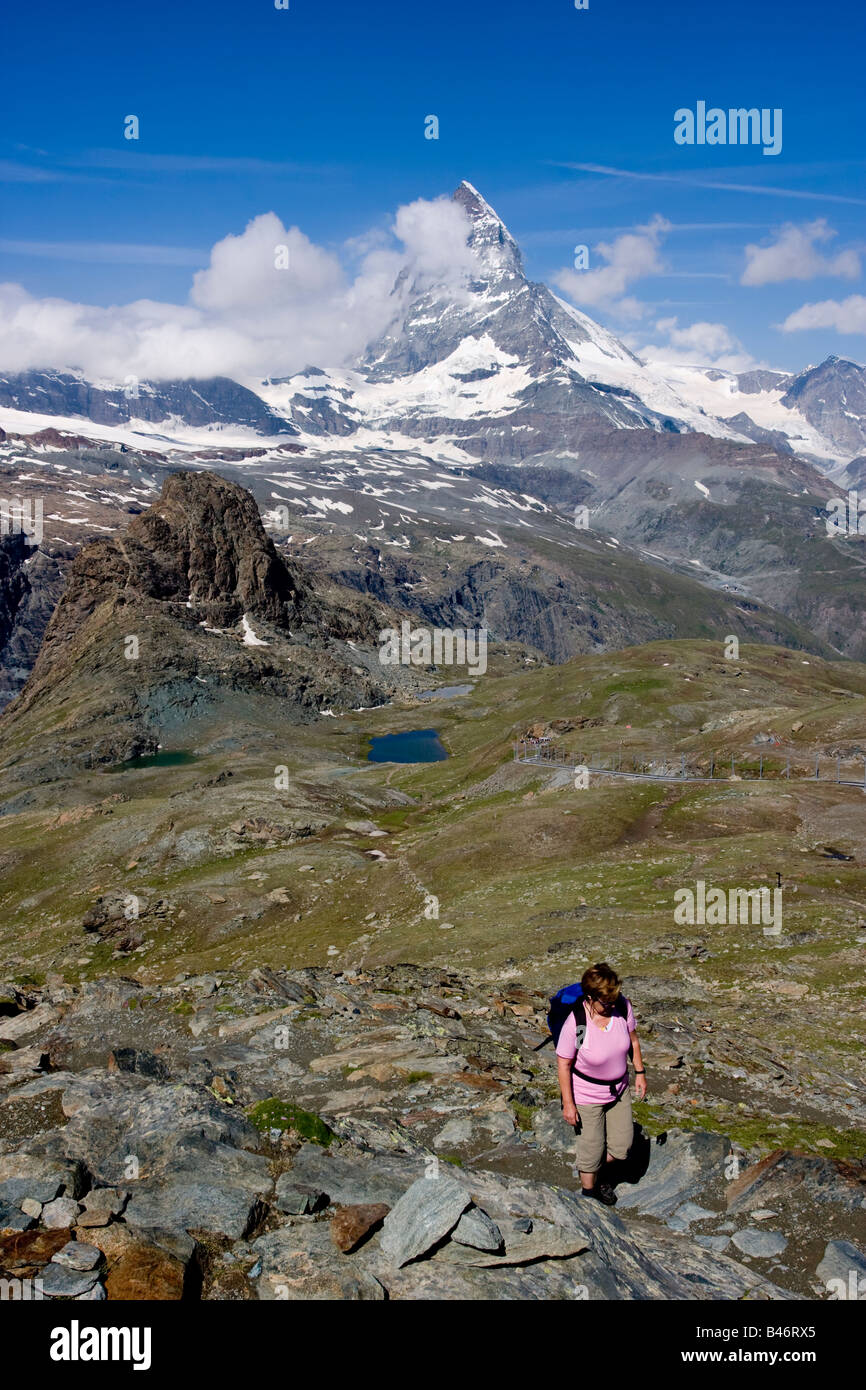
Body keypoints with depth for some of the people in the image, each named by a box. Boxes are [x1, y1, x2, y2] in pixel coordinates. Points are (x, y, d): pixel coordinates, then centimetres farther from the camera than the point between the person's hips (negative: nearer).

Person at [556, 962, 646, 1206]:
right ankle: (588, 1190, 41)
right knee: (592, 1147, 12)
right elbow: (564, 1065, -20)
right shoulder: (575, 1024, -32)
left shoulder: (623, 1006, -19)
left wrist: (639, 1072, 6)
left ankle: (598, 1173, 46)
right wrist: (568, 1104, -14)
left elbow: (633, 1038, 1)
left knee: (622, 1144, 16)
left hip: (618, 1089, 5)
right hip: (587, 1095, -5)